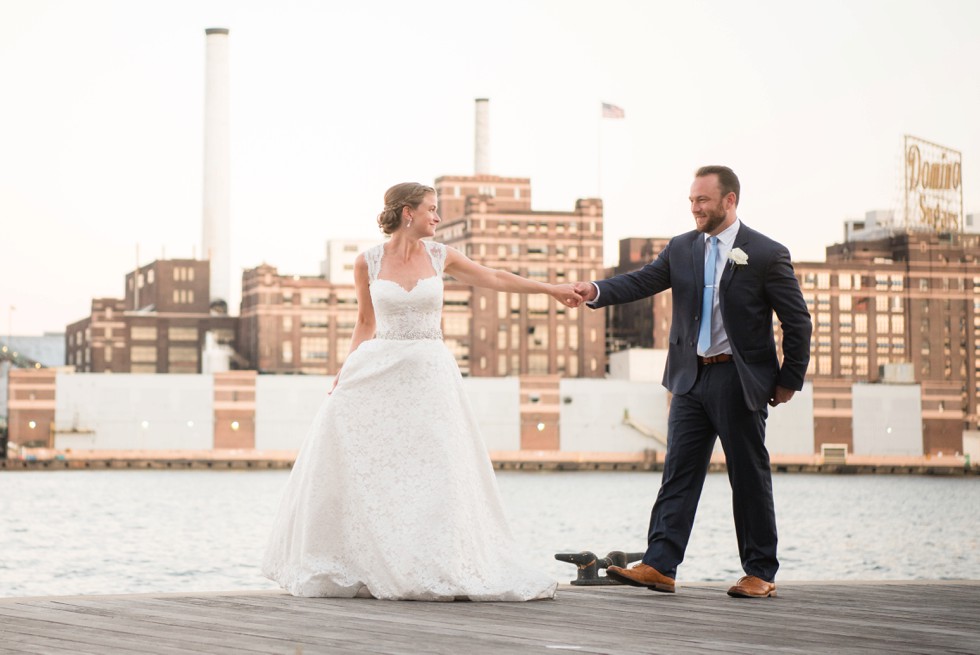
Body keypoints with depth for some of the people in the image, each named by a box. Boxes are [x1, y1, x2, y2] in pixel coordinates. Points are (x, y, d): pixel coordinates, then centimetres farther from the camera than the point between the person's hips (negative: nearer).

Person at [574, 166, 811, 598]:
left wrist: (789, 380, -3)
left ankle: (761, 574, 11)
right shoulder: (681, 249, 8)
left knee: (749, 478, 3)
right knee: (678, 473, 0)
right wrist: (596, 291, -21)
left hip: (741, 380, -4)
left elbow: (798, 322, -2)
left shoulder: (766, 254, -5)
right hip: (691, 378, 4)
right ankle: (659, 566, -3)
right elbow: (642, 281, -2)